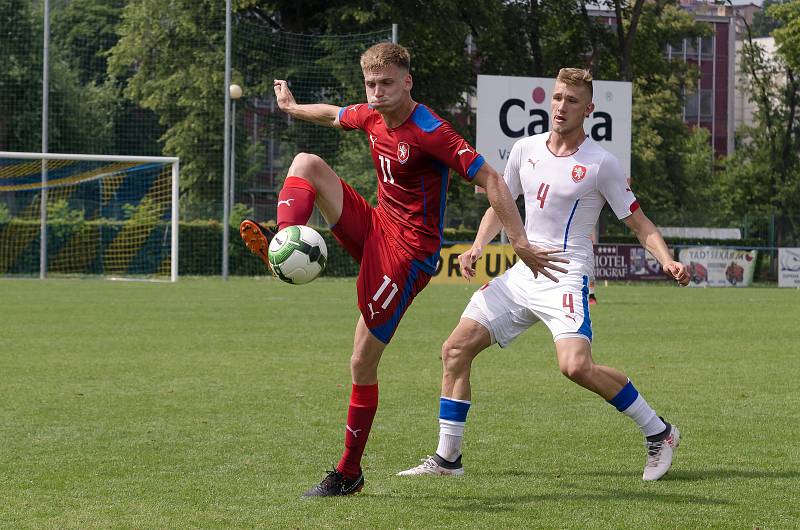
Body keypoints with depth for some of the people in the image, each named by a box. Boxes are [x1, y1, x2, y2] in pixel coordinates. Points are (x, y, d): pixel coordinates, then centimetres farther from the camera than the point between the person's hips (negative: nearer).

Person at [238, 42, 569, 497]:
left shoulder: (430, 131, -22)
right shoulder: (372, 116, 4)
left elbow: (492, 181, -22)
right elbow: (333, 115, 28)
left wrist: (522, 246, -26)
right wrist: (291, 107, 47)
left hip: (408, 251, -8)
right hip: (375, 228, 8)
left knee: (363, 363, -7)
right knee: (306, 163, -6)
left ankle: (349, 473, 5)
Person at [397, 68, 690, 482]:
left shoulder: (601, 164, -7)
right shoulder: (526, 150, 8)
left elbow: (639, 224, -3)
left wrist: (667, 261, -21)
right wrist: (477, 248, 4)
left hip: (566, 277, -6)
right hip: (522, 274, 6)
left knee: (576, 366, -27)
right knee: (455, 349, 0)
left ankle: (658, 433, -10)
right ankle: (447, 458, 10)